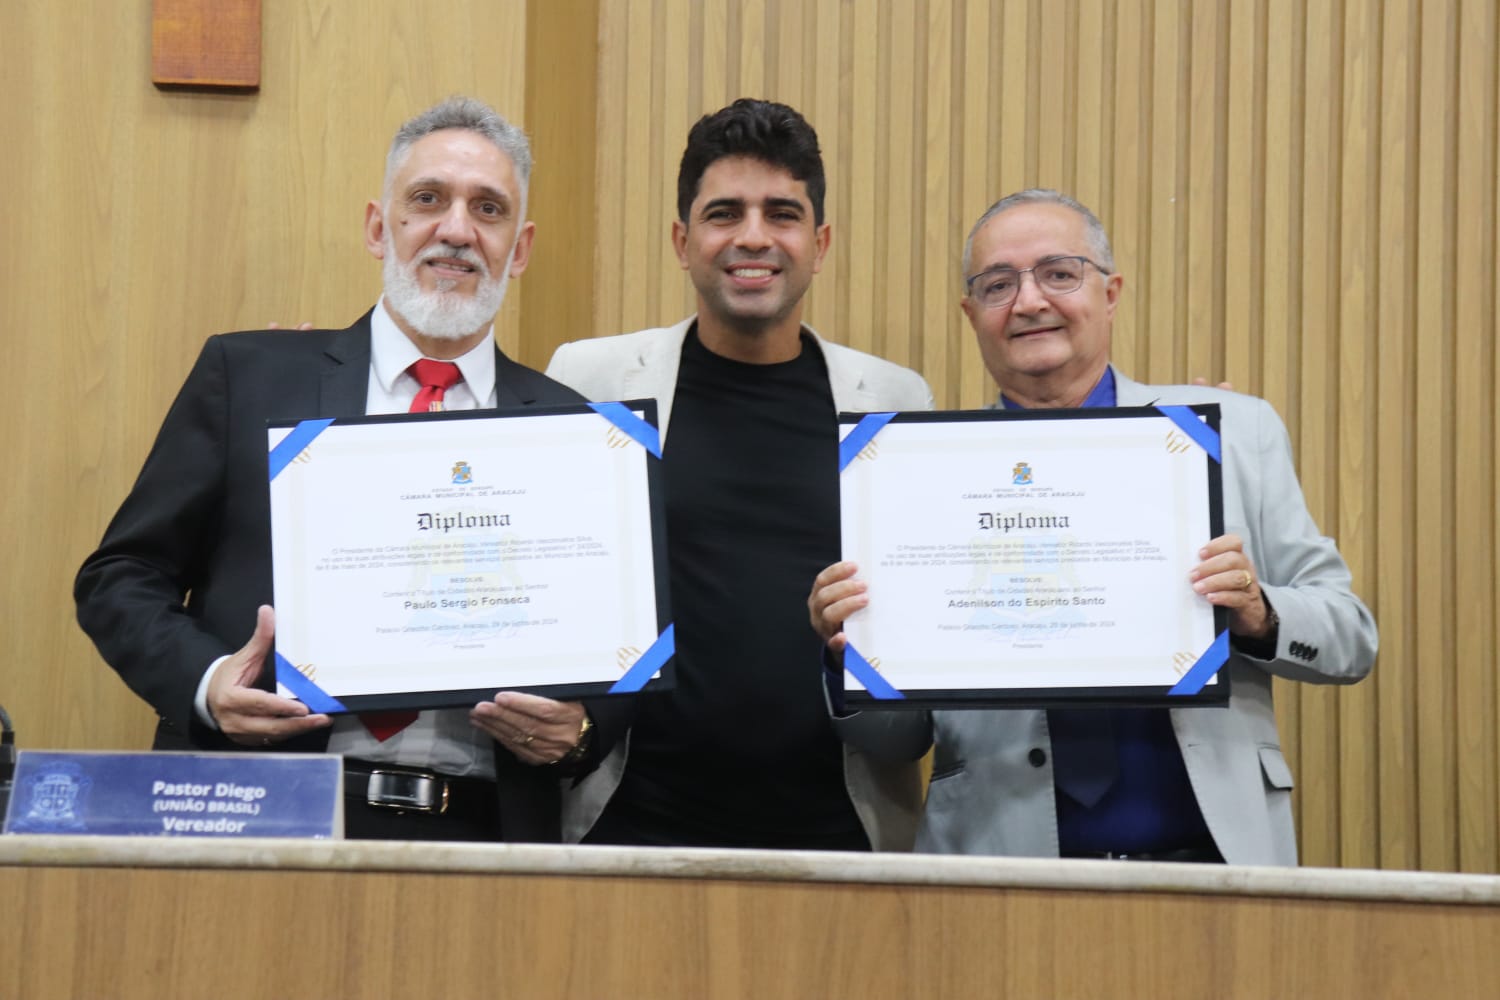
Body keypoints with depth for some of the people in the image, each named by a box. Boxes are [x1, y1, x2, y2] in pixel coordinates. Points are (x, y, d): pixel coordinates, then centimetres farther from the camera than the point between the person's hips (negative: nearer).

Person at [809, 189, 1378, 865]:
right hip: (1004, 873, 0)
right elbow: (899, 738, 11)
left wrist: (1259, 615, -10)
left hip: (1211, 857, 0)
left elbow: (1350, 637, 10)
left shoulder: (1235, 432, 10)